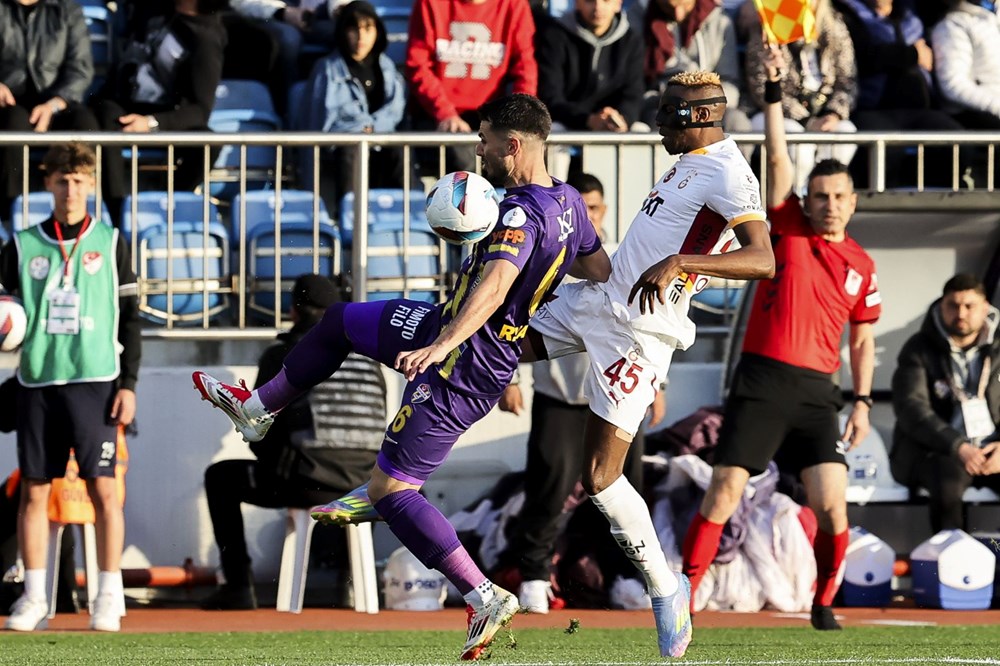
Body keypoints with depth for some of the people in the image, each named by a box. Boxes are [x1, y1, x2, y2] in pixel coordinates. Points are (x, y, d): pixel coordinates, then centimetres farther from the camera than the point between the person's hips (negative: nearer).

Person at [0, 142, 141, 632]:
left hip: (94, 381, -2)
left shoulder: (109, 243, 6)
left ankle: (109, 599, 0)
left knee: (102, 488, -4)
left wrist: (128, 384, -2)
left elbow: (130, 319, 5)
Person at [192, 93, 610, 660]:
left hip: (461, 368, -10)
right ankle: (258, 410, 42)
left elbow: (493, 287, -42)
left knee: (391, 492, -5)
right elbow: (600, 270, 16)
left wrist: (442, 345, -53)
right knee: (339, 322, 25)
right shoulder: (569, 202, 1)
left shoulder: (523, 213, -28)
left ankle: (486, 599, -8)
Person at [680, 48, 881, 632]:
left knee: (832, 503, -9)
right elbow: (779, 157, -3)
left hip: (816, 392, 2)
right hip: (761, 383, -2)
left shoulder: (861, 267, 11)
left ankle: (824, 604, 11)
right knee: (724, 492, -8)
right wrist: (775, 91, -10)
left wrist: (863, 402, 8)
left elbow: (862, 341, 17)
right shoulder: (787, 229, 5)